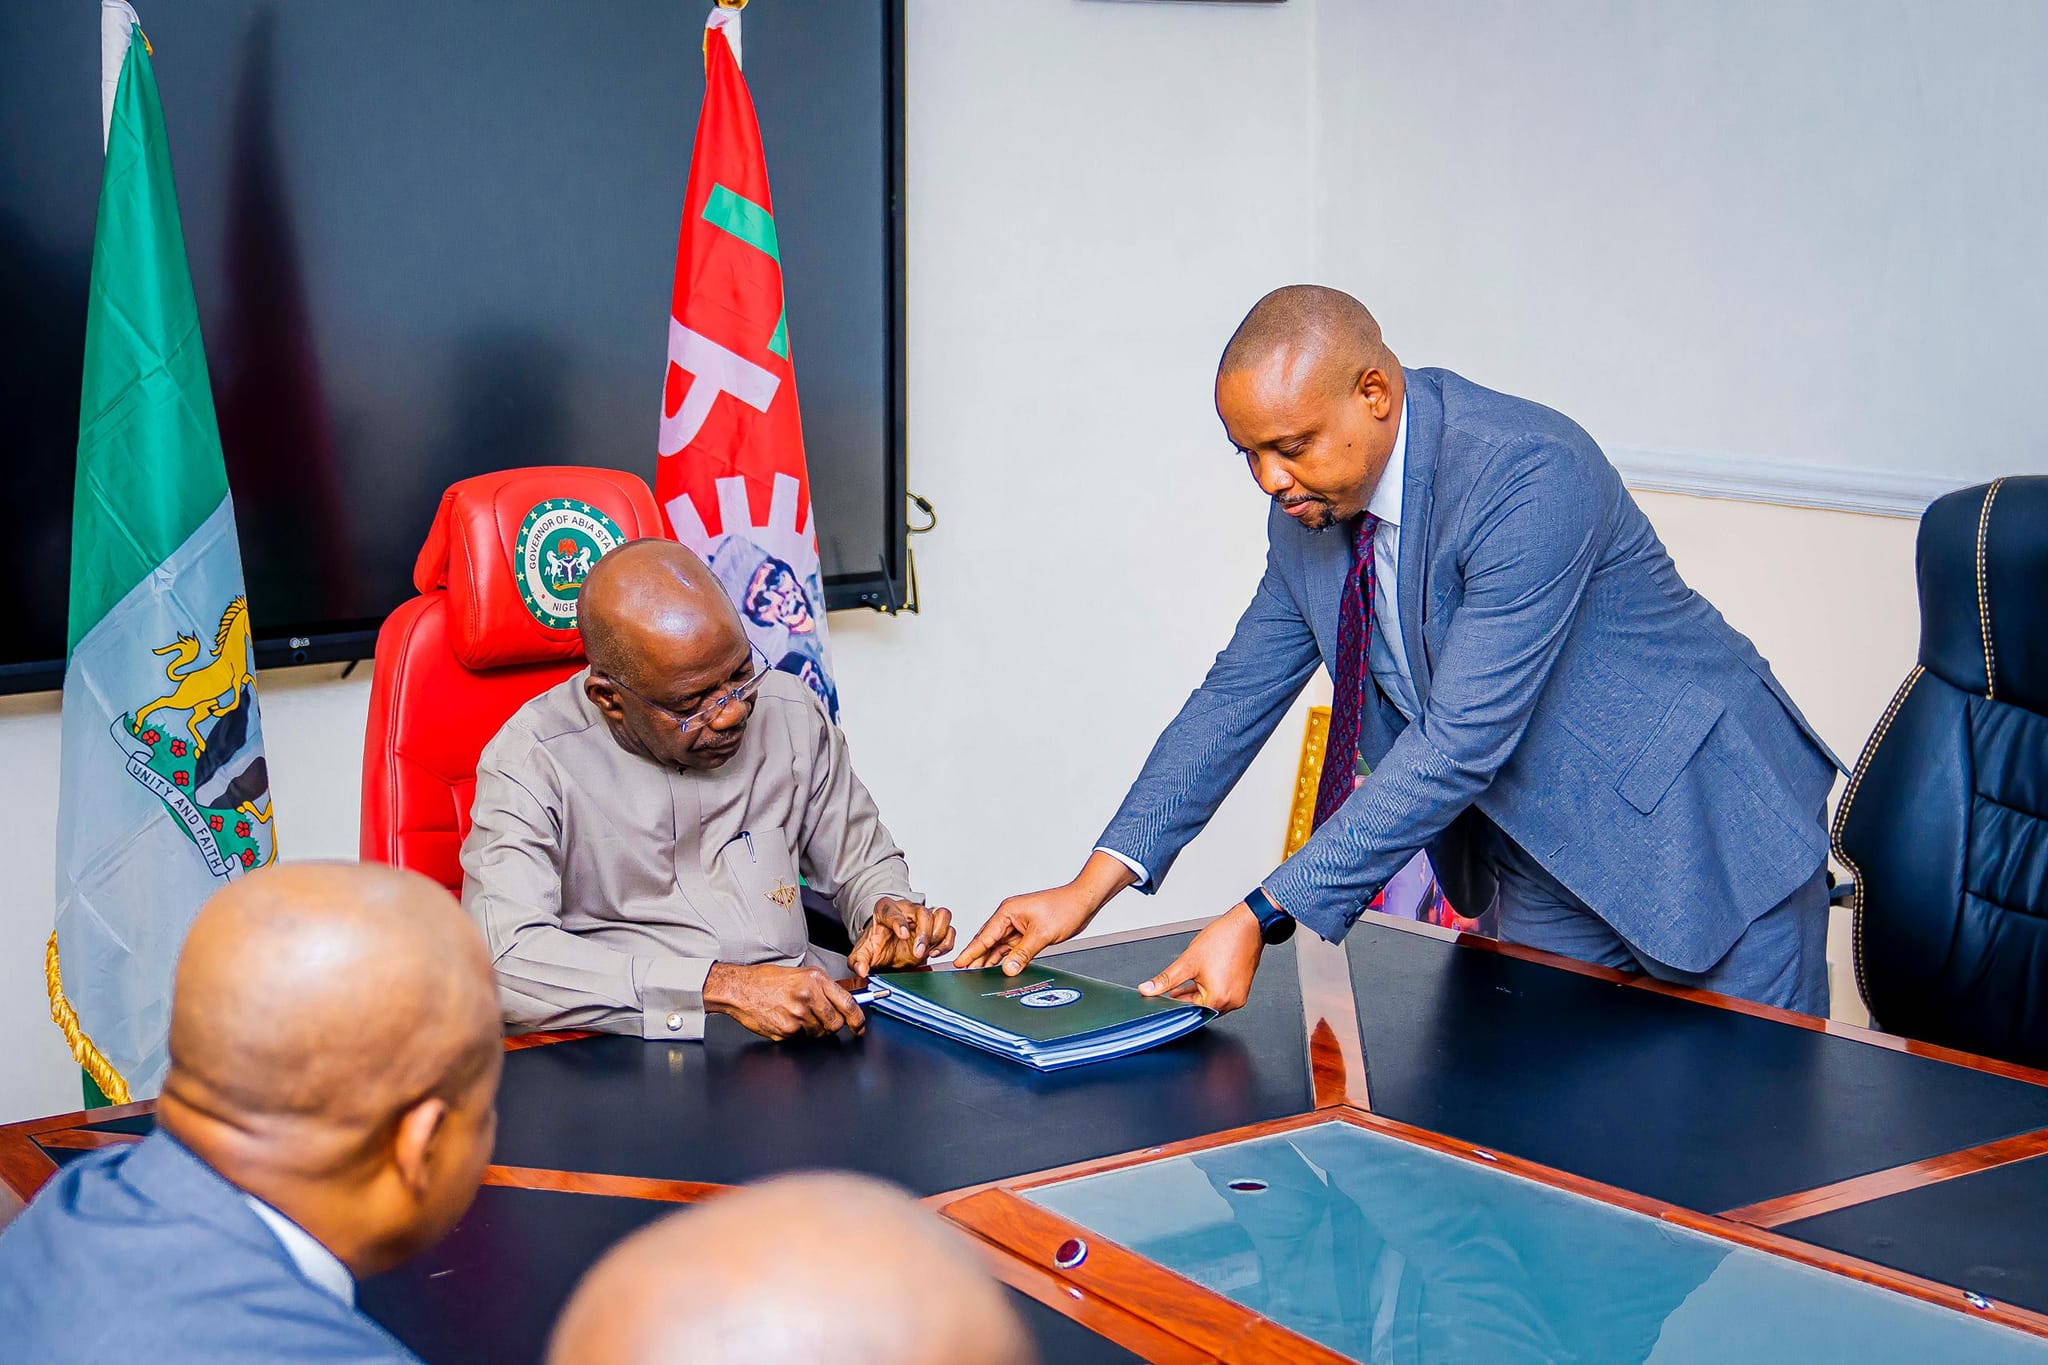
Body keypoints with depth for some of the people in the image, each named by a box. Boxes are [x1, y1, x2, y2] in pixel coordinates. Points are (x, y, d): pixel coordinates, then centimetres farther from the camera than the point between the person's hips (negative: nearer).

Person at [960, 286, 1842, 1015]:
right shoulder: (1308, 506, -5)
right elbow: (1238, 694, 3)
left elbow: (1459, 744, -33)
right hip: (1543, 870, 6)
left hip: (1700, 836, -6)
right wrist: (1092, 884, -5)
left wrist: (1264, 918, -35)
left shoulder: (1529, 477, -29)